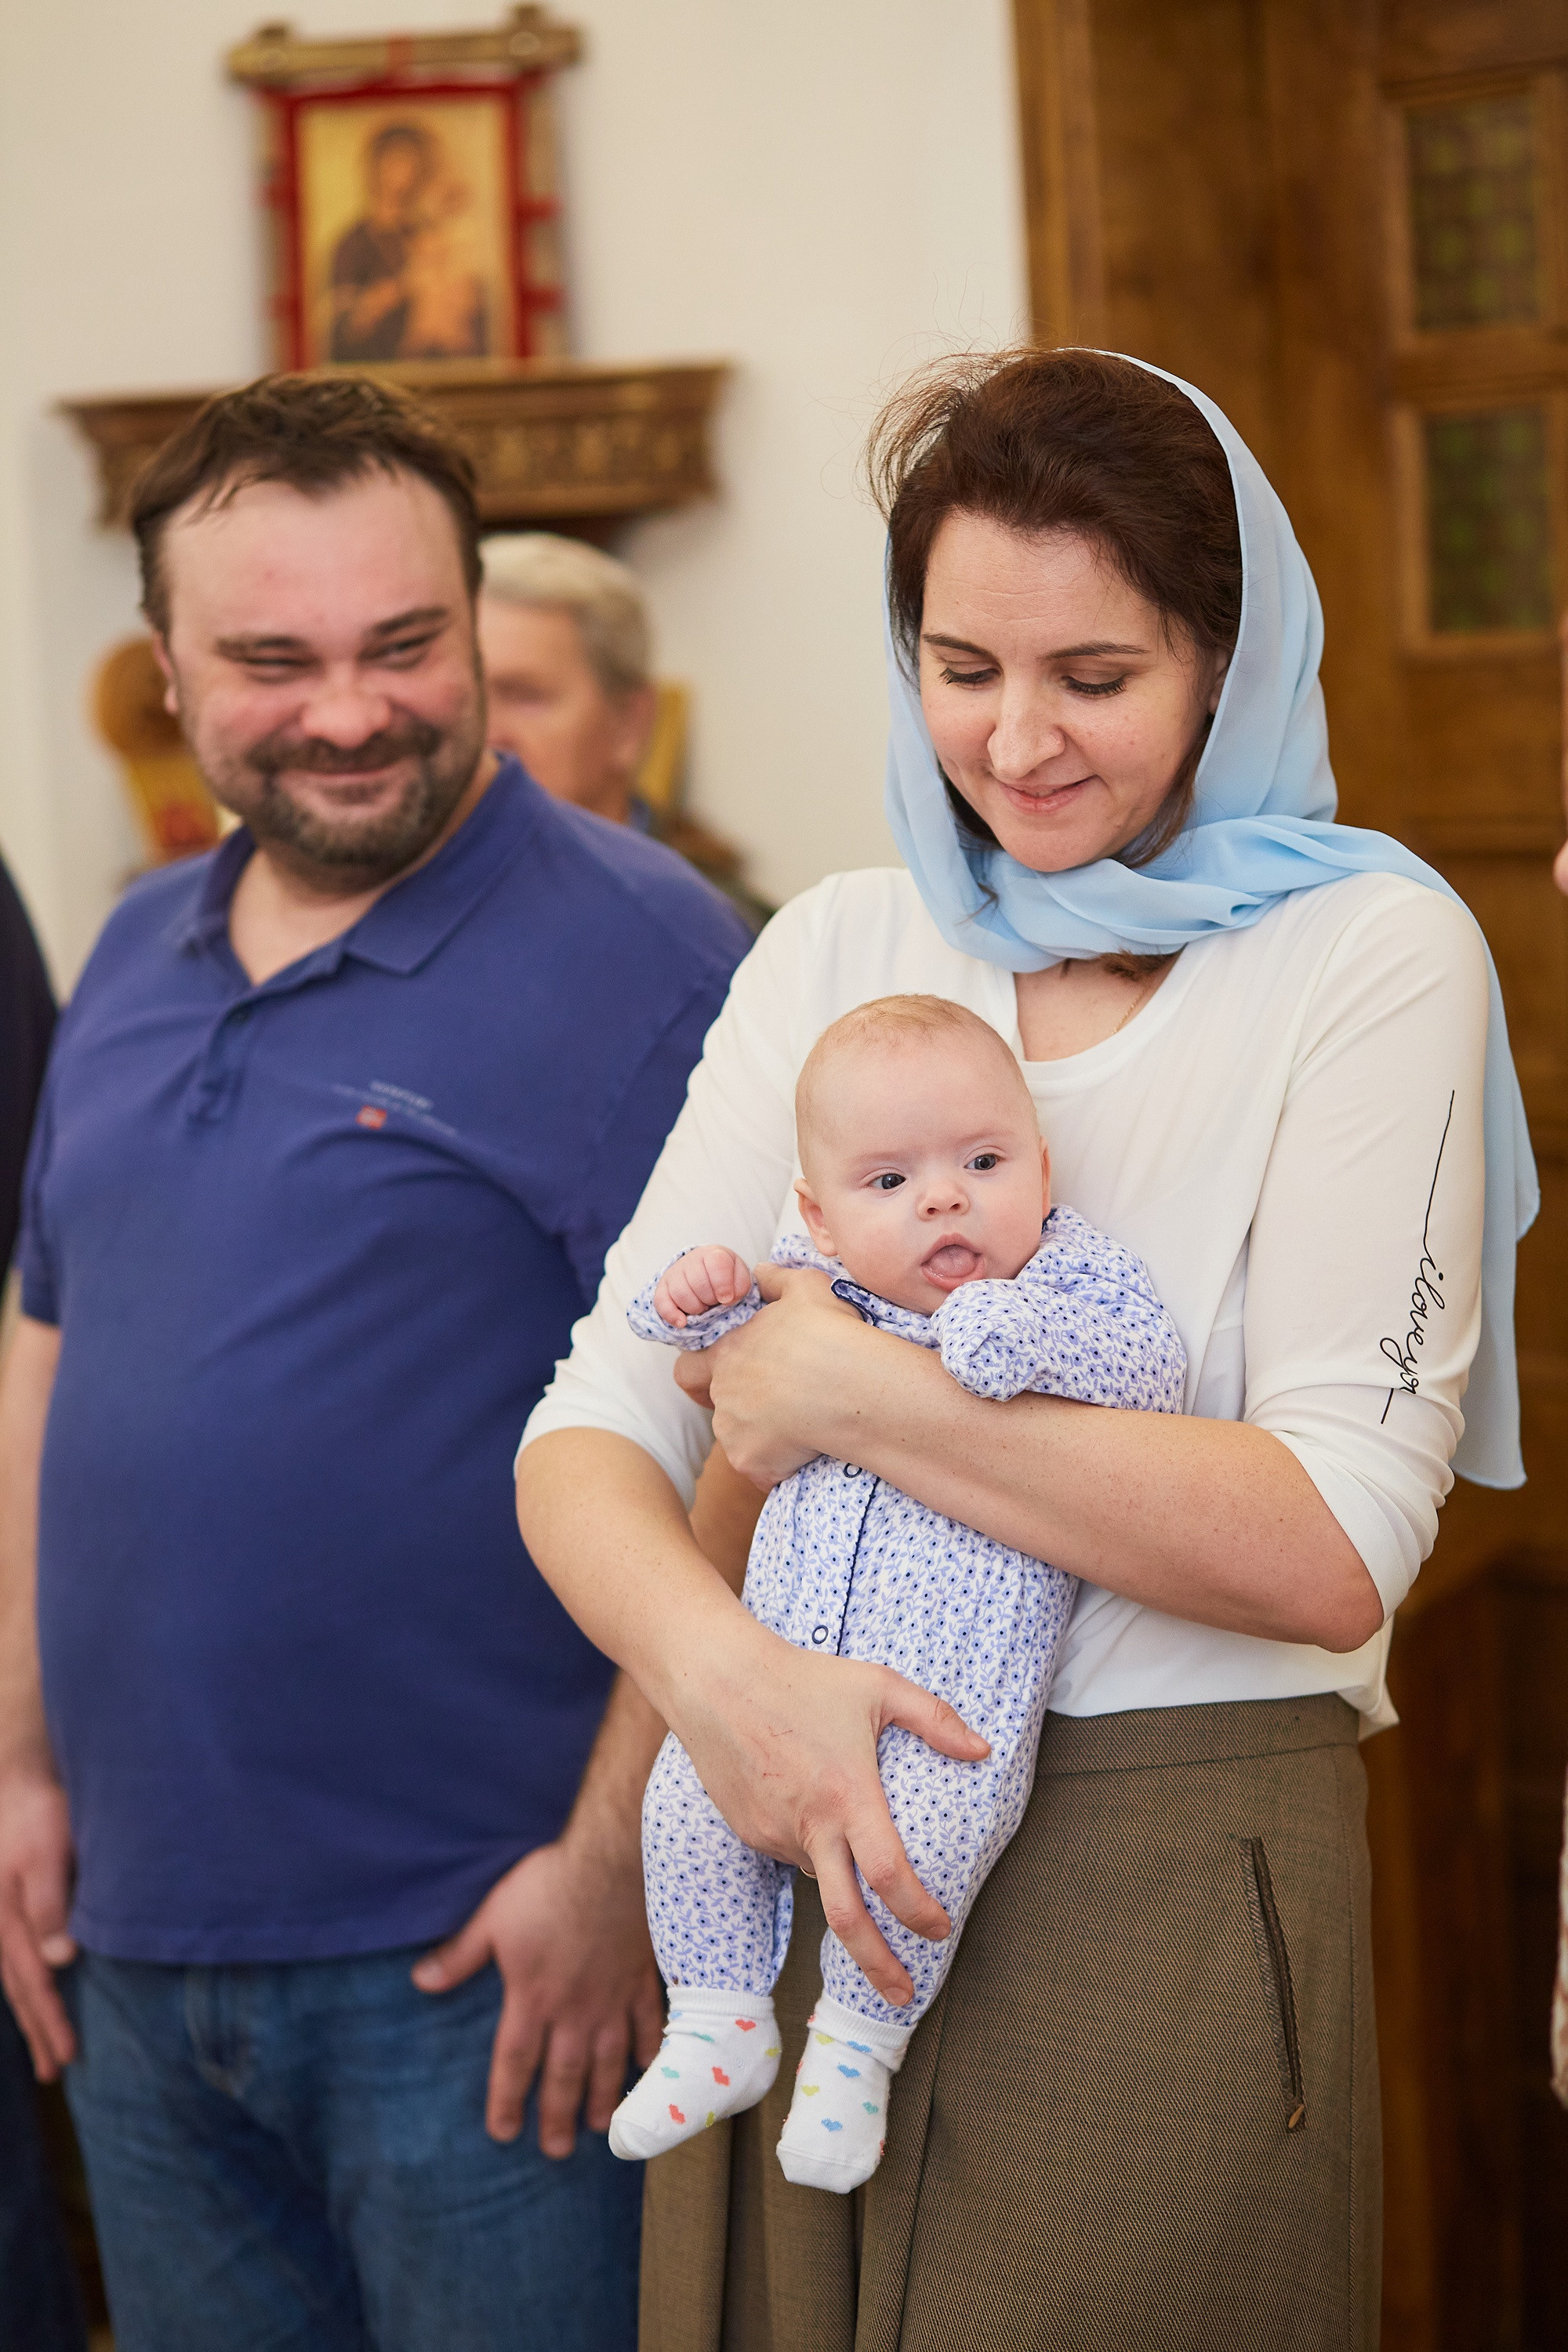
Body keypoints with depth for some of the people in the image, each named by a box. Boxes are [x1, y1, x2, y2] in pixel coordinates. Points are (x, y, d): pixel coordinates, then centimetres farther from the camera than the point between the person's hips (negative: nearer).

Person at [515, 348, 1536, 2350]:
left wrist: (850, 1390, -15)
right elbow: (586, 1439, 0)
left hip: (1167, 1900, -4)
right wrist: (719, 1665, -21)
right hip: (808, 1856, 4)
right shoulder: (839, 950, 6)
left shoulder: (1370, 953, -6)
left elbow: (1337, 1548, -15)